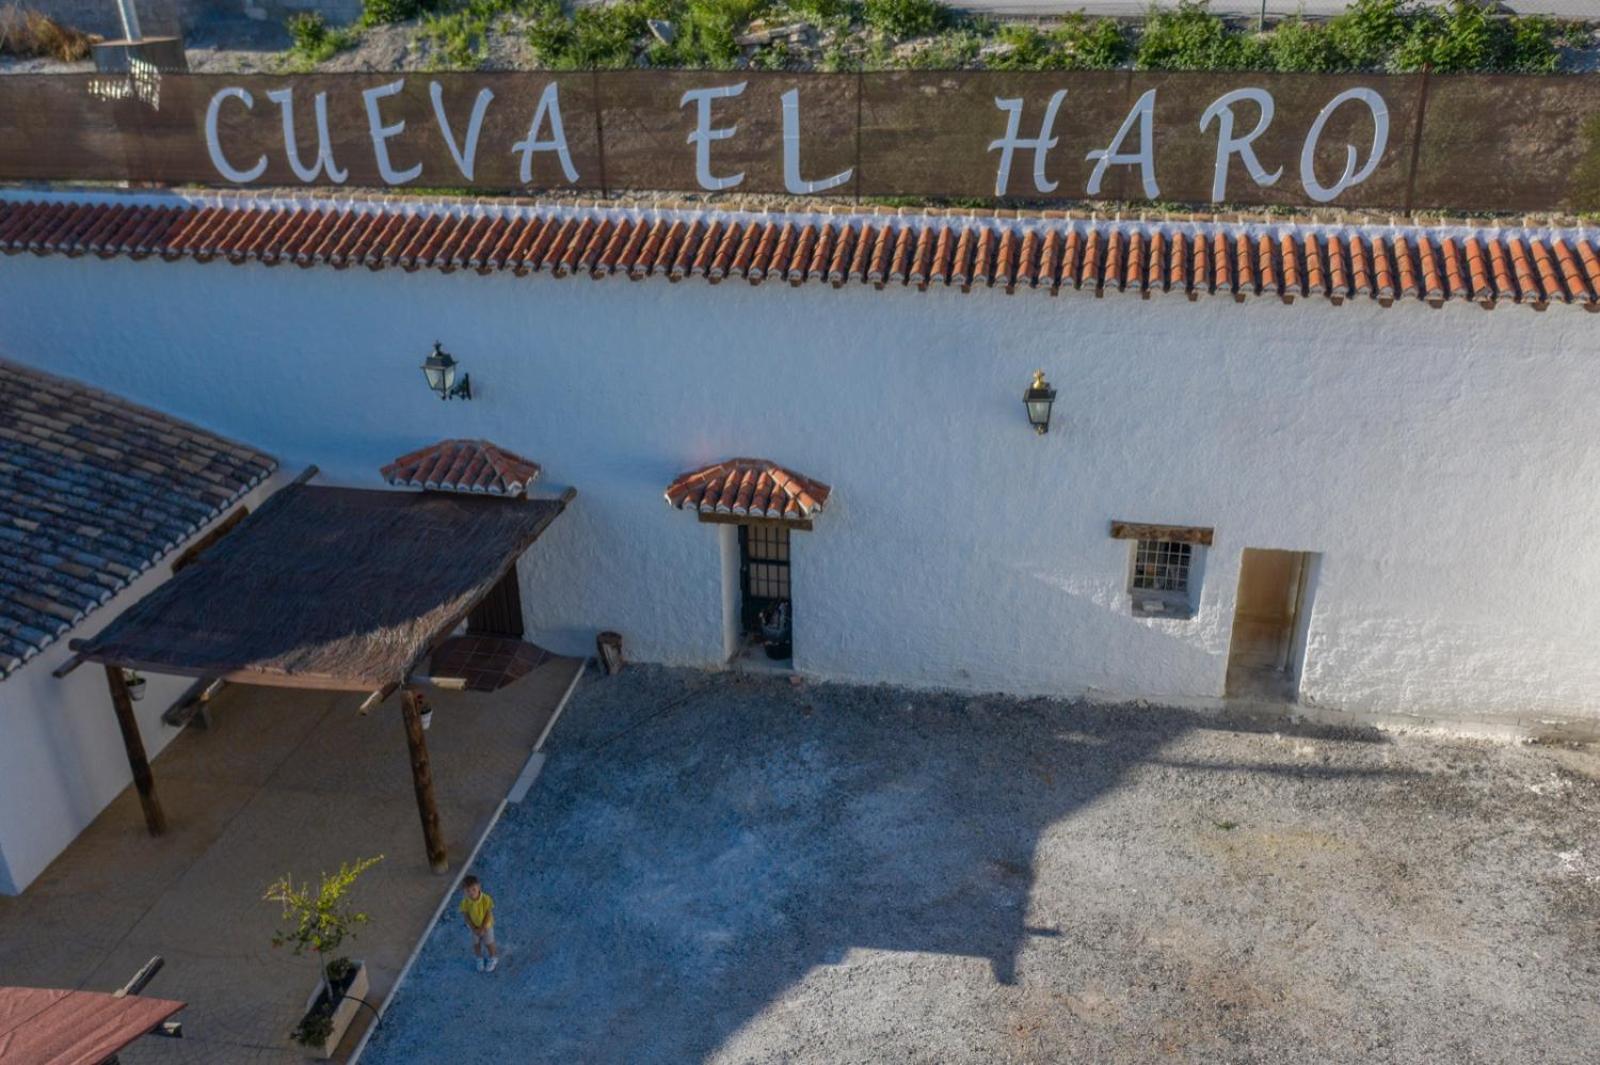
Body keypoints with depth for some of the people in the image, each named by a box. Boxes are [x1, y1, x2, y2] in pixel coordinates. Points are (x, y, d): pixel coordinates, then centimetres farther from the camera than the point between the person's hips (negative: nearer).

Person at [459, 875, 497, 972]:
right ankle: (480, 959, 49)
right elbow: (466, 916, -15)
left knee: (489, 944, 17)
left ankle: (493, 959, 43)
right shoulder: (465, 902, -26)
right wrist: (474, 929, -17)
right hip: (473, 927, 2)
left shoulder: (486, 899, -32)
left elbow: (489, 914, -21)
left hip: (486, 926, -2)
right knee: (476, 944, 21)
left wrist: (483, 928, -19)